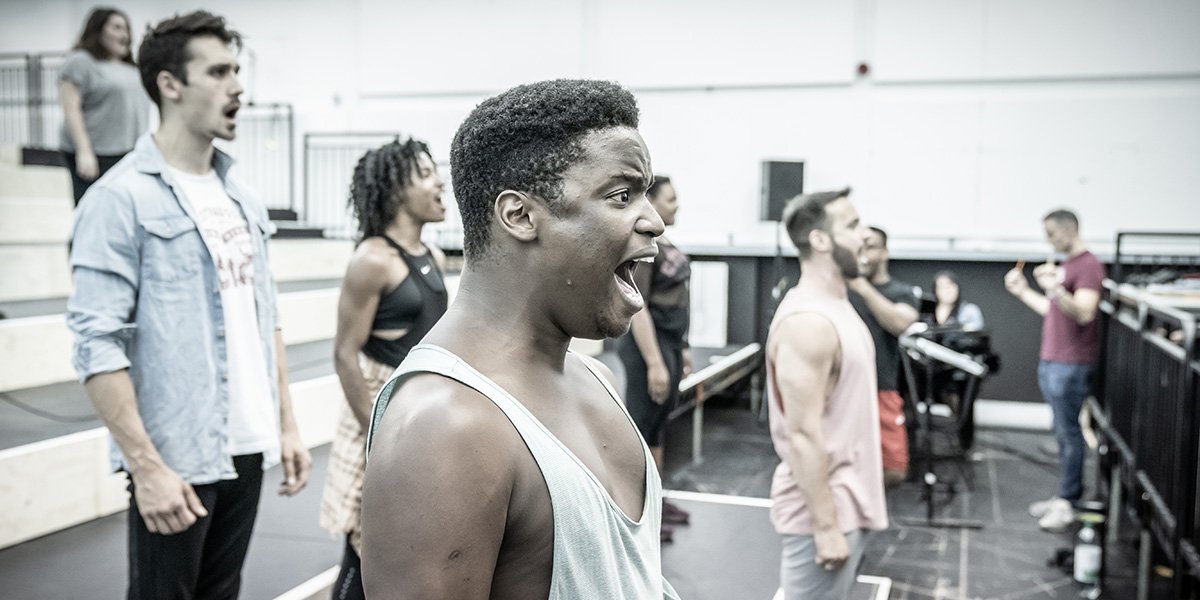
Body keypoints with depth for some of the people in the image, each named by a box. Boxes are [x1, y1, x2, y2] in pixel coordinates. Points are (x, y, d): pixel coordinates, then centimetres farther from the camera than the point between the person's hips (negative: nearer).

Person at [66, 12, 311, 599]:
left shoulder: (241, 198, 11)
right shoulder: (122, 197, -10)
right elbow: (98, 345, -15)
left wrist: (287, 427, 11)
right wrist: (147, 466, -18)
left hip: (247, 449, 6)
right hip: (176, 460, -6)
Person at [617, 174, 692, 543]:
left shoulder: (662, 243, 13)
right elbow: (637, 307, -22)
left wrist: (681, 348, 20)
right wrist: (654, 363, -24)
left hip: (669, 343, 10)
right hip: (649, 344, -10)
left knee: (658, 426, 17)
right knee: (640, 428, -2)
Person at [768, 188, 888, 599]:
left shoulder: (834, 306, 10)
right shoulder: (808, 321, -22)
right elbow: (803, 435, -24)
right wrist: (826, 526, -22)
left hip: (844, 500, 10)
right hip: (823, 508, -10)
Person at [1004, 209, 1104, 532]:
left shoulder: (1089, 265, -11)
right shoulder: (1064, 265, 18)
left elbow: (1084, 313, -22)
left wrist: (1054, 288, -35)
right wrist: (1023, 291, 20)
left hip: (1071, 365, -9)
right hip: (1051, 361, 9)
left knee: (1068, 432, -4)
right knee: (1062, 432, 13)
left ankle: (1067, 502, 2)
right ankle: (1066, 495, 20)